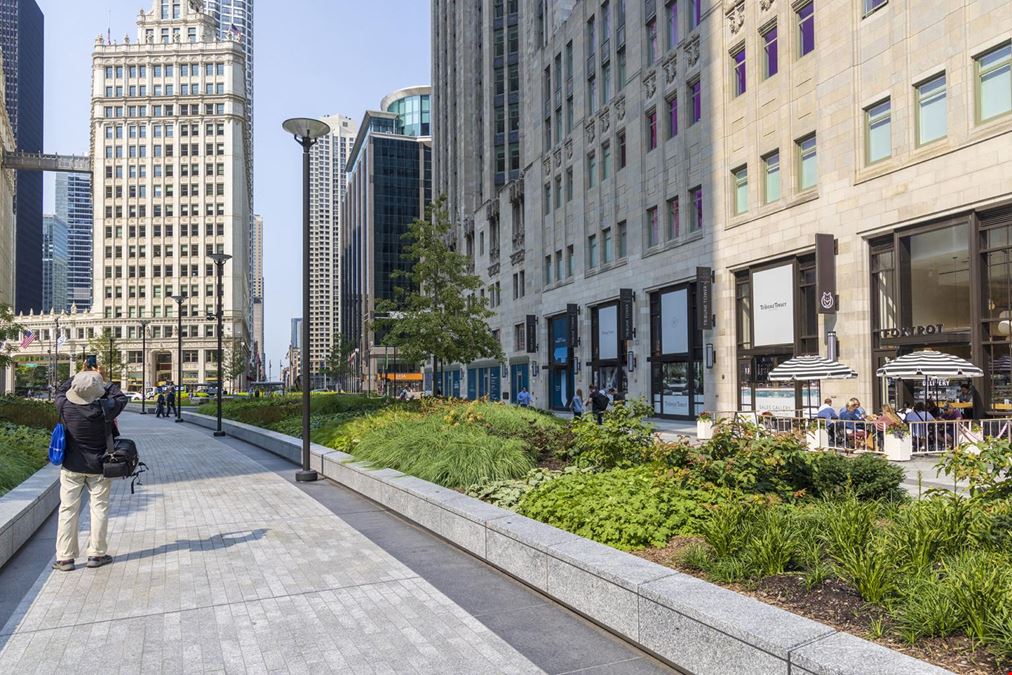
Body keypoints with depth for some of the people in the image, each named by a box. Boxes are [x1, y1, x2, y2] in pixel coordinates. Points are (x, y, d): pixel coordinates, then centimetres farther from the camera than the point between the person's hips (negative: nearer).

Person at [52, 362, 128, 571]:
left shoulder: (66, 407, -14)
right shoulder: (104, 409, -20)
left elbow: (61, 391, 9)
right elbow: (120, 398, 1)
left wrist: (80, 375, 12)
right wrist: (101, 380, 6)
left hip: (71, 467, 2)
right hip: (98, 467, -2)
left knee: (68, 509, 9)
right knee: (99, 507, 8)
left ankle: (64, 557, 12)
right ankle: (97, 554, 13)